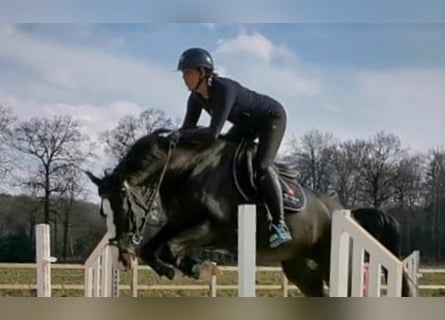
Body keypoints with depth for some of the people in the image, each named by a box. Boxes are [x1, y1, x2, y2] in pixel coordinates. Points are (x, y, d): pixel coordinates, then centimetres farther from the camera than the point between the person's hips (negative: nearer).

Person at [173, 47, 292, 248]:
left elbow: (213, 134, -43)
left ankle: (280, 224, -21)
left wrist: (179, 135, -38)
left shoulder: (224, 89, -37)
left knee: (261, 167, -25)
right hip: (247, 123, 9)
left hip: (272, 117, -9)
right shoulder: (196, 97, -12)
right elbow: (188, 129, -7)